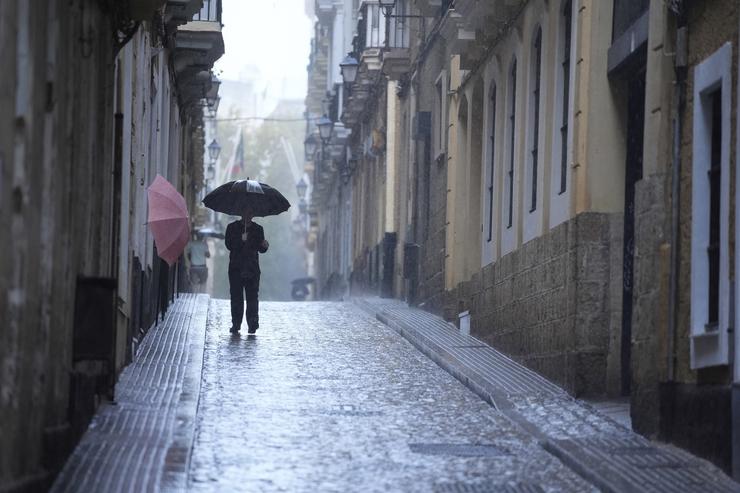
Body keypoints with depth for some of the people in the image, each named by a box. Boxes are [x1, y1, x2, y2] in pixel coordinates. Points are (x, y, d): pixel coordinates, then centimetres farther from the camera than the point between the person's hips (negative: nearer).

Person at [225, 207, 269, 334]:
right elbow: (229, 245, -5)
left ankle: (253, 323, -8)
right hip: (236, 268, -1)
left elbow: (261, 249, 14)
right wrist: (241, 240, -20)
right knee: (236, 297, 0)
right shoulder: (232, 228, 8)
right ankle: (236, 323, 5)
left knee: (252, 296, -7)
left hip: (252, 268, 1)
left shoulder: (258, 229, 14)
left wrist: (264, 246, -9)